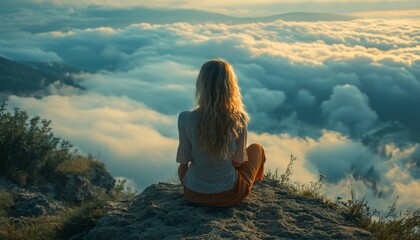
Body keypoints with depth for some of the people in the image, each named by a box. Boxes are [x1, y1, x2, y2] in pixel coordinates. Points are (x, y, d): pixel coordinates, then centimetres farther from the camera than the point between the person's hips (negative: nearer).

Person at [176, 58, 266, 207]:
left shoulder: (186, 119, -19)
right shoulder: (238, 119, -18)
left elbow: (183, 161, -10)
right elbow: (238, 160, -8)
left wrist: (185, 184, 10)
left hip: (194, 195, 1)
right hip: (229, 196, -1)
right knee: (256, 148, 26)